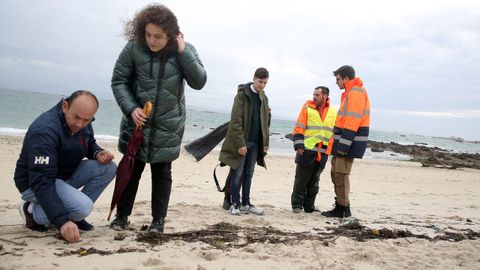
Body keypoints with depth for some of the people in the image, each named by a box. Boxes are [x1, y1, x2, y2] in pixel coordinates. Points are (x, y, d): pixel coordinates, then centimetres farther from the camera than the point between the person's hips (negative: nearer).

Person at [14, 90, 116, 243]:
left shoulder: (83, 123, -6)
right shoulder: (45, 130, -31)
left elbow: (89, 144, 17)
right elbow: (41, 182, -36)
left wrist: (98, 153, -10)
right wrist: (61, 220, -44)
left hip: (66, 175, 8)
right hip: (33, 185, -8)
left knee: (109, 167, -12)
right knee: (83, 207, -31)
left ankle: (75, 214, 0)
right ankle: (33, 212, -5)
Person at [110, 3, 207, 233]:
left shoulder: (184, 50, -6)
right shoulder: (134, 48, -11)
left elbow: (199, 82, -12)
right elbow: (118, 81, -4)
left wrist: (183, 52, -19)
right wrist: (131, 108, -17)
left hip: (168, 126, 0)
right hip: (138, 121, 0)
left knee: (162, 172, 9)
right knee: (131, 169, 10)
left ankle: (158, 219, 19)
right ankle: (122, 216, 23)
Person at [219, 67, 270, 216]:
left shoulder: (264, 98, 12)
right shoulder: (242, 94, -8)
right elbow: (236, 121, -14)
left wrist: (265, 142, 8)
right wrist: (240, 143, -19)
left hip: (255, 142, 6)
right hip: (242, 141, -6)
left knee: (248, 174, 10)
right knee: (238, 173, 0)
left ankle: (245, 204, 17)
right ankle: (235, 204, 8)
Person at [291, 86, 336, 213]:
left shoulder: (333, 113, 11)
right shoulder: (307, 109, 0)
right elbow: (298, 129, -3)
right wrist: (299, 145, -11)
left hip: (322, 154, 3)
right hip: (307, 151, -3)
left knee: (314, 182, 10)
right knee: (301, 180, 1)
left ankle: (309, 205, 19)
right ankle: (297, 205, 9)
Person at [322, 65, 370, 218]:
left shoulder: (356, 92, -12)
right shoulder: (350, 92, 20)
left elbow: (352, 121, -21)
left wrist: (344, 145, -24)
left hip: (349, 139, -10)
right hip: (344, 140, 10)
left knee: (341, 174, -8)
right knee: (336, 173, 14)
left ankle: (343, 209, -2)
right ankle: (339, 207, 20)